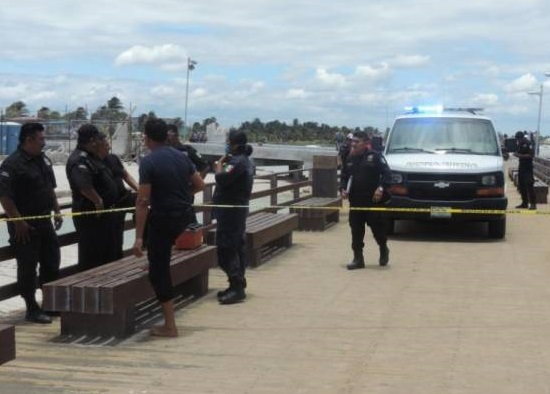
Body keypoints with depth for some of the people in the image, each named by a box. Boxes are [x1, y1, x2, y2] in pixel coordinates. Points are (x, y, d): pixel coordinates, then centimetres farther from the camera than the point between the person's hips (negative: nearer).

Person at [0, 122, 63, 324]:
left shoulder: (43, 160, 10)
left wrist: (56, 211, 15)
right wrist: (18, 221, -21)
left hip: (44, 220, 8)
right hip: (25, 225, -8)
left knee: (51, 262, 14)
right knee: (28, 267, 0)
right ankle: (32, 309, 8)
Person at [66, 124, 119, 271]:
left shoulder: (91, 157, 15)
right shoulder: (79, 160, -20)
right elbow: (84, 186, -34)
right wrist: (98, 201, -24)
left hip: (103, 213, 11)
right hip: (90, 215, -11)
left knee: (108, 250, 19)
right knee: (92, 254, -4)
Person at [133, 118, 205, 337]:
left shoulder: (149, 162, -15)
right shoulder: (181, 157, 4)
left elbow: (143, 201, -19)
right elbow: (200, 185, 11)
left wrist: (139, 237, -19)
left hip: (164, 218, -7)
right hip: (185, 215, 7)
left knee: (159, 271, 3)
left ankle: (169, 326, 4)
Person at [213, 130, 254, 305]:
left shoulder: (237, 162, -18)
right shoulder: (245, 161, 15)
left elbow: (221, 179, -28)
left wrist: (219, 166, -10)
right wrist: (222, 166, 3)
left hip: (230, 210, -11)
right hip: (239, 208, 11)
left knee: (226, 249, -9)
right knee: (236, 247, 14)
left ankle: (236, 287, -10)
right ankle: (238, 285, 20)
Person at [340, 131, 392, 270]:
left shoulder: (375, 156, -5)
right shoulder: (350, 159, 12)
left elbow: (387, 174, -10)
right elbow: (344, 176, 20)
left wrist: (381, 188, -24)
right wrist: (343, 189, 2)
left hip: (372, 200, -5)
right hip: (355, 201, 5)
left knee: (377, 227, 3)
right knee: (356, 231, 4)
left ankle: (384, 250, 29)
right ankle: (358, 259, 11)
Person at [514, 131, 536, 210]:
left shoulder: (528, 144, -13)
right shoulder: (518, 144, 11)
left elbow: (532, 155, -19)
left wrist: (521, 155, -22)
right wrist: (516, 154, 2)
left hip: (528, 167, -8)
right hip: (521, 166, 8)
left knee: (529, 185, -11)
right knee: (521, 185, 10)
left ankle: (533, 204, -9)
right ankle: (524, 203, 18)